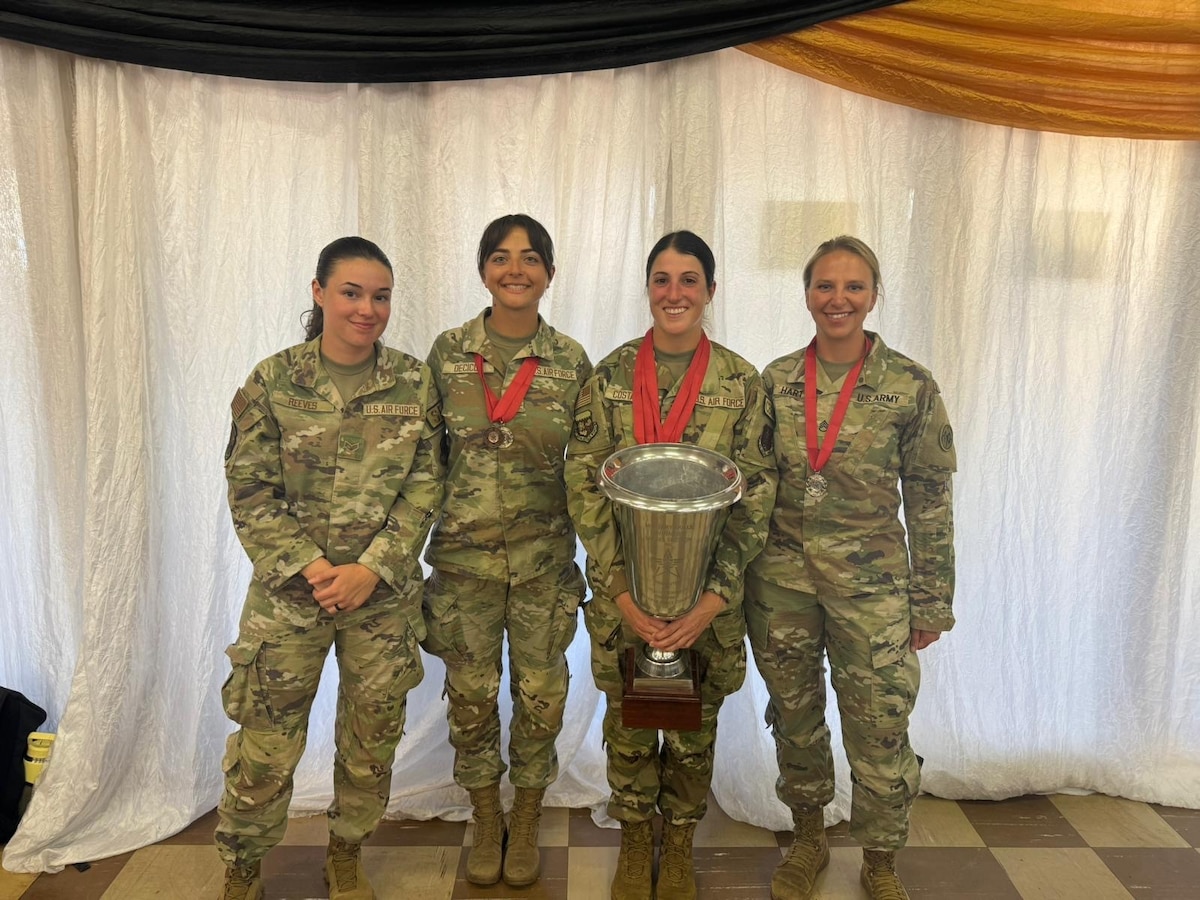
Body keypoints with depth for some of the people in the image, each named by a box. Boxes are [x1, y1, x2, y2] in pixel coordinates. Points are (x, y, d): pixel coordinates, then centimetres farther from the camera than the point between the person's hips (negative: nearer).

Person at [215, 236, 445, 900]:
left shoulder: (414, 383, -2)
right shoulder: (272, 380, -5)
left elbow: (424, 488, -4)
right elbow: (249, 490, -5)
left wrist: (370, 570, -13)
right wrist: (308, 568, -14)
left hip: (385, 592, 2)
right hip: (289, 590, -1)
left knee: (373, 739, 14)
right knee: (265, 745, 8)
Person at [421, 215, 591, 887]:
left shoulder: (572, 361, -3)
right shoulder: (447, 352, -2)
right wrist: (420, 535, 4)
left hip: (544, 557, 0)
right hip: (463, 554, 1)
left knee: (541, 694, 11)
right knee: (471, 694, 12)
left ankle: (527, 824, 36)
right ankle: (486, 822, 37)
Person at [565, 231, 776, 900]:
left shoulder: (742, 381, -4)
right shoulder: (611, 375, -4)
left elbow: (756, 497, -5)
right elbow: (585, 485, -6)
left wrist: (712, 600, -13)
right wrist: (621, 592, -13)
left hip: (708, 589, 0)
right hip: (622, 587, 0)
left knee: (695, 722, 14)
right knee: (628, 719, 14)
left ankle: (680, 845, 39)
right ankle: (635, 841, 39)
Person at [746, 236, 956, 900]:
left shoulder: (911, 386, -7)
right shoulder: (777, 379, 0)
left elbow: (930, 501, -3)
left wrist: (931, 600, -1)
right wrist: (745, 578, 7)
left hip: (870, 583, -2)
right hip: (781, 577, 3)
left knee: (879, 731, 6)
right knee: (794, 715, 17)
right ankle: (808, 839, 41)